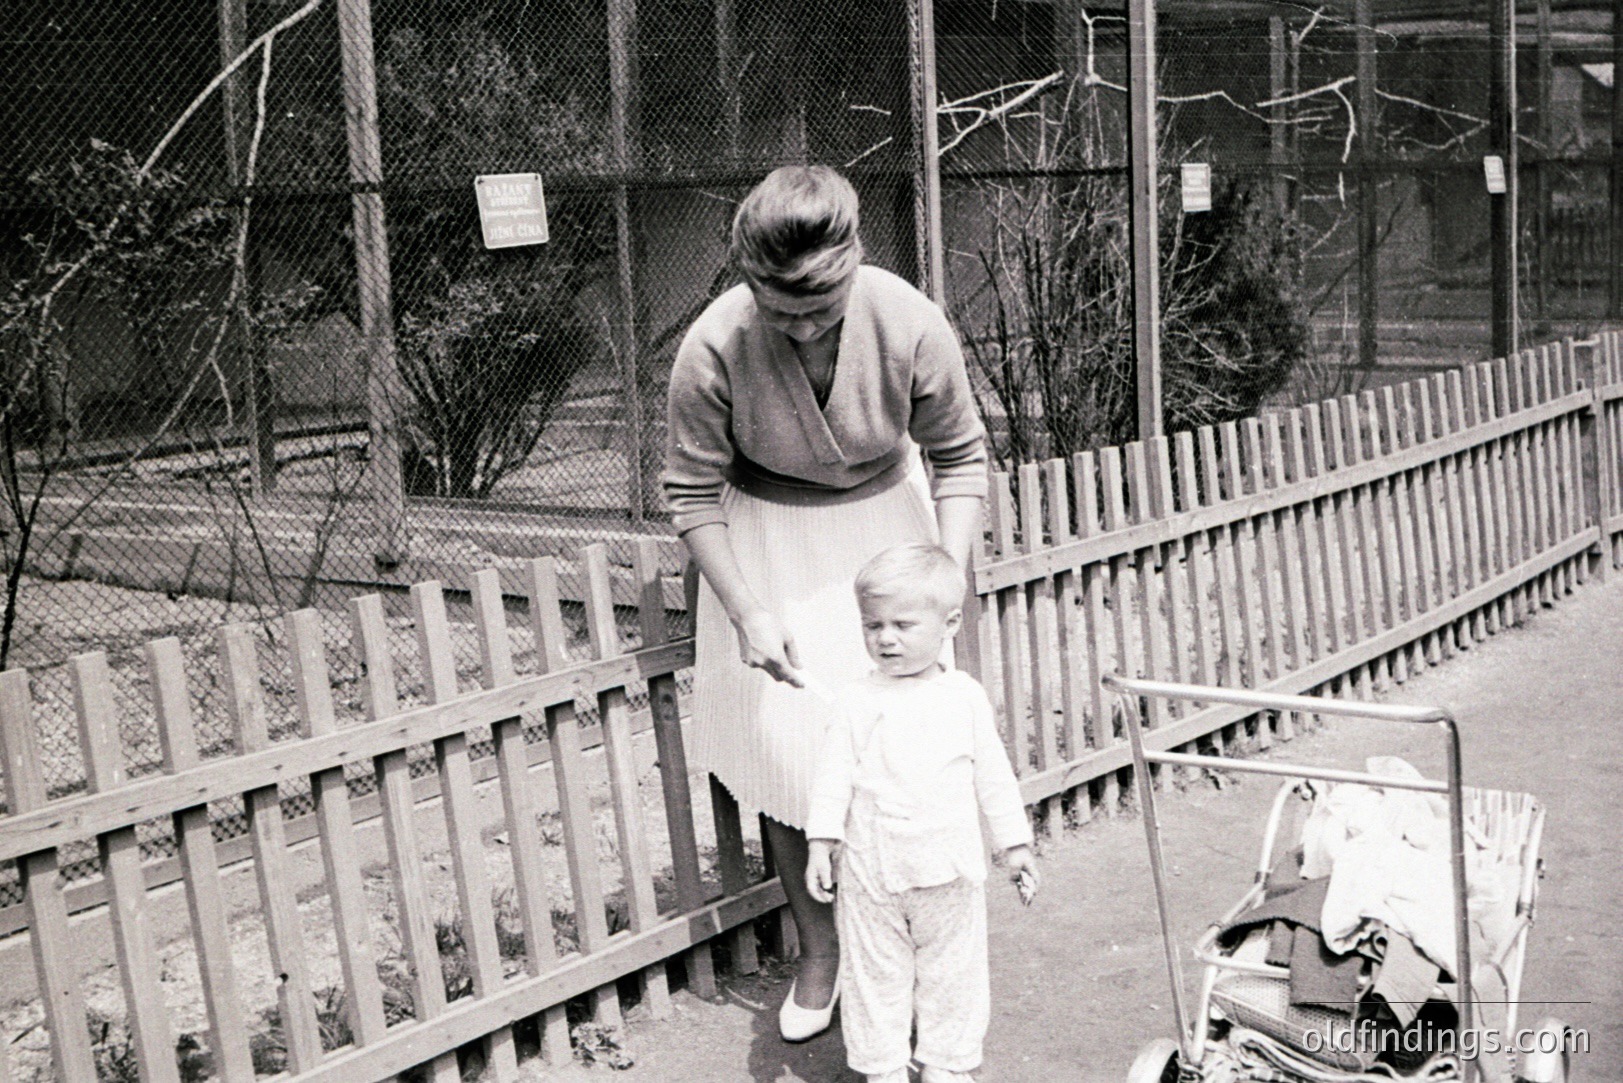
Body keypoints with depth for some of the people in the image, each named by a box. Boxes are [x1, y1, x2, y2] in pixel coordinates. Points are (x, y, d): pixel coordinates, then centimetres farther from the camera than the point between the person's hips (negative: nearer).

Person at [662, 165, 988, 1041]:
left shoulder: (910, 324, -24)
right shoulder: (712, 348, -27)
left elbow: (962, 458, -9)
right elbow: (691, 494, -14)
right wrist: (746, 612, -23)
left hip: (885, 521, 1)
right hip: (765, 540, 0)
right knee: (783, 749, 4)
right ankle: (818, 951, 23)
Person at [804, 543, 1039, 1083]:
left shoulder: (965, 697, 0)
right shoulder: (860, 702, -3)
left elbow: (993, 772, 6)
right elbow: (834, 773, -2)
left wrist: (1015, 844, 8)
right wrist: (821, 842, -9)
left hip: (949, 866, 1)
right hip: (871, 868, -1)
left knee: (952, 971, 12)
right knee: (875, 972, 8)